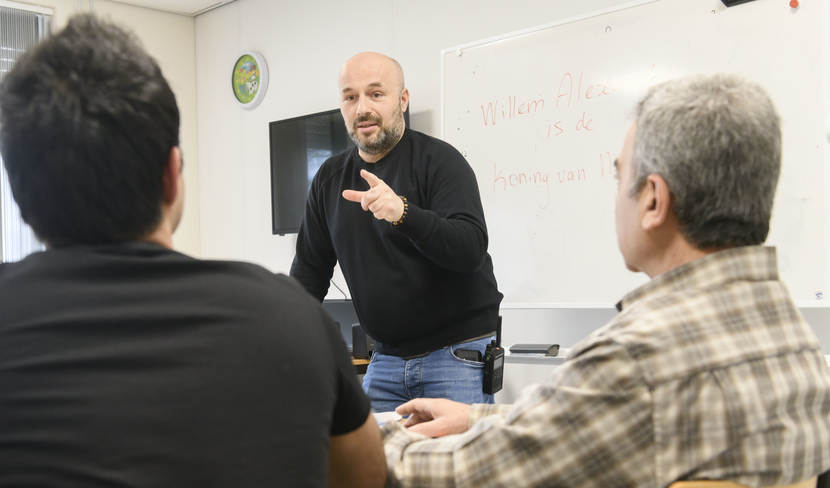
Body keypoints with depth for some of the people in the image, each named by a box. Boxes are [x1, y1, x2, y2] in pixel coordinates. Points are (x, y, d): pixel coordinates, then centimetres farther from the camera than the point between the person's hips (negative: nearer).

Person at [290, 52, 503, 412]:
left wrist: (403, 213, -38)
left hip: (457, 353, -5)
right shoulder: (330, 178, 8)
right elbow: (310, 269, 14)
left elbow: (471, 249, -23)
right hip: (387, 357, 5)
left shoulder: (439, 160, -10)